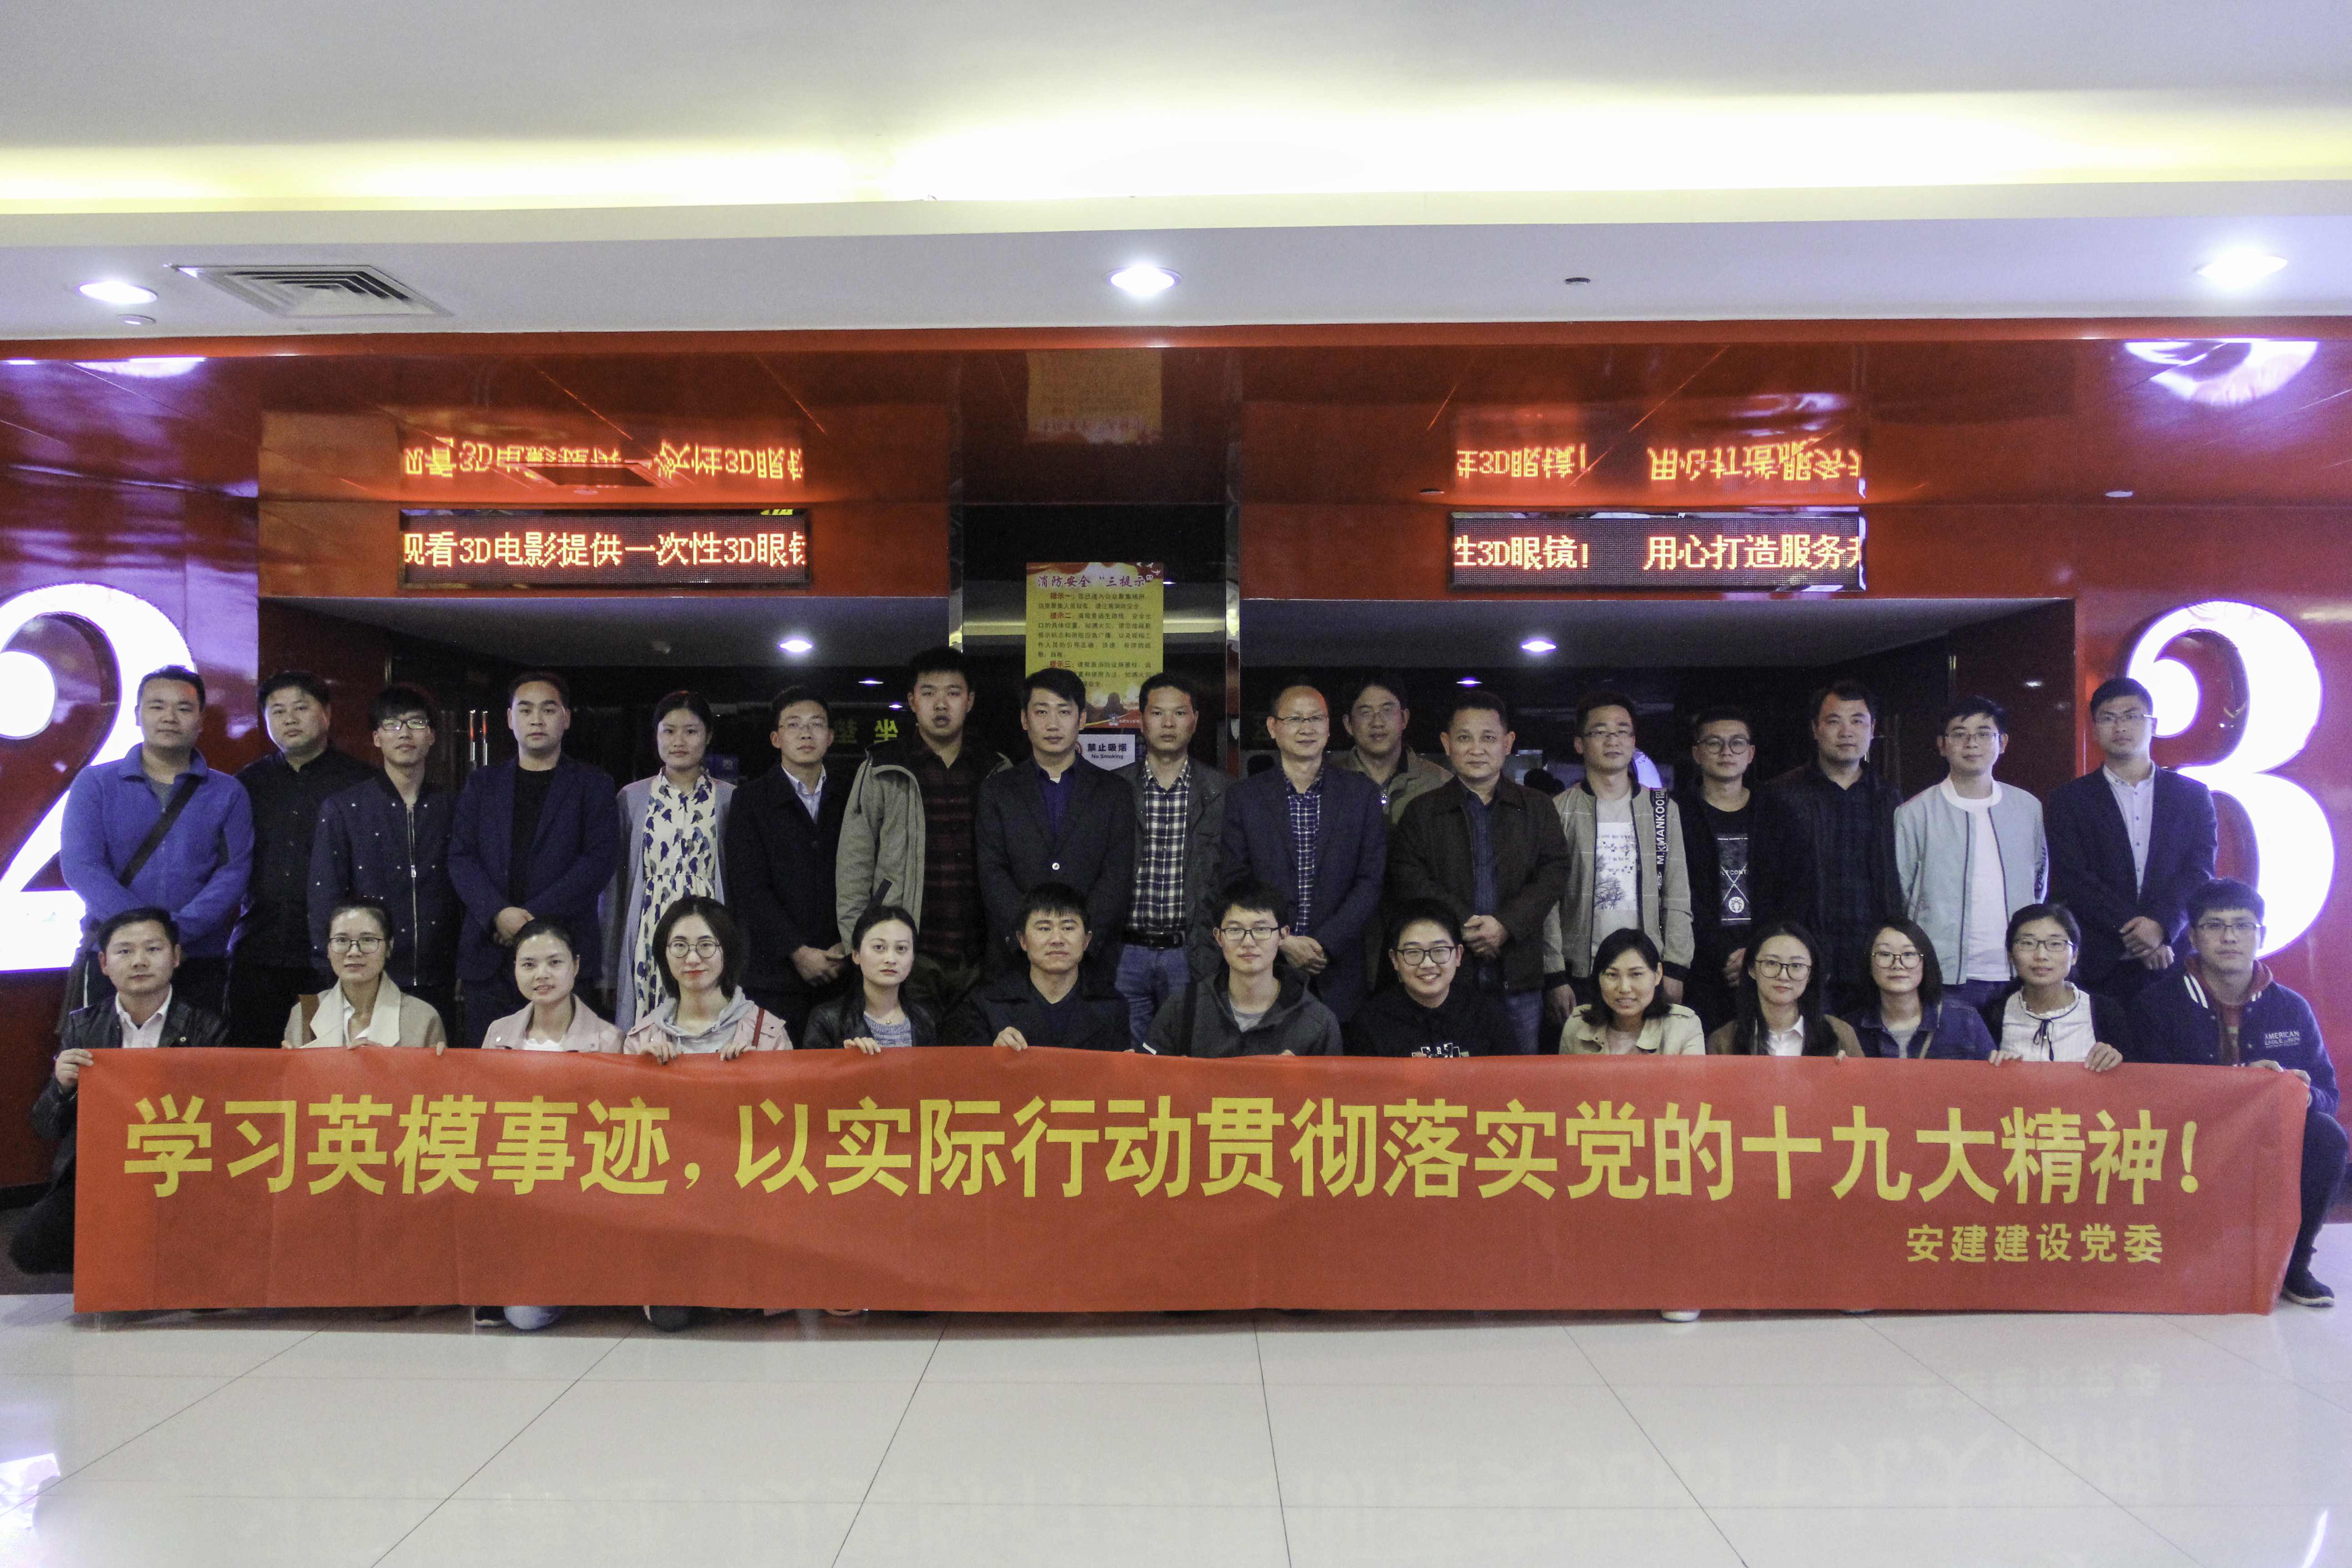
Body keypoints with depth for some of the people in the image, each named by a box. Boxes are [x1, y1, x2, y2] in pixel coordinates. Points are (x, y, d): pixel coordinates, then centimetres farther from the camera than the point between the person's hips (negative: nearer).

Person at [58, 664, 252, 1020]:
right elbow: (81, 866, -4)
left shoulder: (227, 794, 8)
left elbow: (234, 873, -2)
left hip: (199, 962, 1)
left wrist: (179, 931, -17)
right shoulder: (95, 784, 7)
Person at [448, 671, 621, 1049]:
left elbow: (599, 861, -3)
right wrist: (498, 914, -11)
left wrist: (535, 916, -12)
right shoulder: (481, 784, 17)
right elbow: (461, 858, 7)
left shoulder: (593, 784, 8)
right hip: (489, 957, 3)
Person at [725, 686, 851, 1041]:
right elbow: (749, 889, -3)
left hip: (840, 970, 2)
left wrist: (849, 945, -5)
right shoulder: (751, 801, 5)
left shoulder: (851, 799, 13)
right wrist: (798, 951, -10)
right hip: (774, 976, -2)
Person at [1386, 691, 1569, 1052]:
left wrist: (1506, 925, -12)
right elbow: (1409, 881, -3)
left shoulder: (1537, 809, 11)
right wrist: (1465, 925, -14)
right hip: (1446, 971, -1)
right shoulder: (1422, 812, 7)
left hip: (1518, 976, 1)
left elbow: (1554, 874, 1)